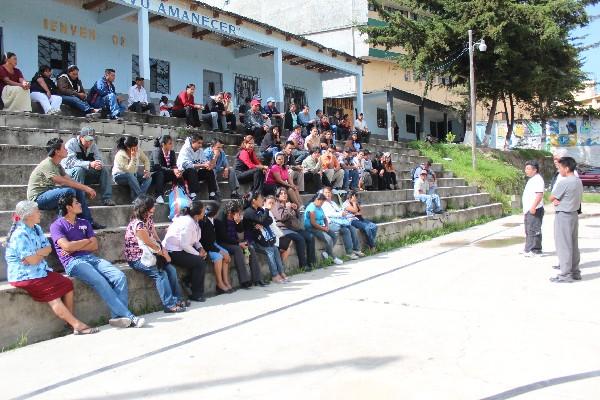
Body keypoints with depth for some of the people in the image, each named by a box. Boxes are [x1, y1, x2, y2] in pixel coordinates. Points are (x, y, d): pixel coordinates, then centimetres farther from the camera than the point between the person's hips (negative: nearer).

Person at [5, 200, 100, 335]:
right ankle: (77, 325, -18)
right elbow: (32, 260, -20)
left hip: (40, 270, 9)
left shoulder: (37, 228, 10)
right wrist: (41, 252, -1)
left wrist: (37, 253, -14)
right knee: (53, 295, -20)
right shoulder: (20, 234, -18)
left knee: (67, 284, -5)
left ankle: (72, 322, -3)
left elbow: (48, 248, 5)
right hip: (24, 276, -9)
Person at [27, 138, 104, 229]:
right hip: (38, 198, -9)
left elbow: (70, 180, 8)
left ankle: (89, 223, -2)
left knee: (79, 190, -1)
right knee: (69, 191, -30)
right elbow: (63, 182, -29)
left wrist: (87, 189, -7)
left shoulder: (57, 165, 12)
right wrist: (86, 188, -29)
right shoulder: (47, 164, -19)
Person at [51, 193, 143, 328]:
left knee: (120, 277, -19)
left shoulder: (84, 223, 23)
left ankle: (118, 316, -24)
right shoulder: (57, 225, 6)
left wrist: (76, 247, -3)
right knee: (101, 282, -30)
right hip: (73, 262, -6)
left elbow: (94, 246, 12)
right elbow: (67, 246, -11)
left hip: (91, 258, 6)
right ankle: (128, 316, -28)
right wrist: (87, 241, 2)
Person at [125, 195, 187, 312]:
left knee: (171, 269, -5)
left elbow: (156, 237, 8)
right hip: (136, 259, -9)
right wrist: (163, 254, -6)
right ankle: (169, 305, -15)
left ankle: (177, 298, 3)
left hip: (147, 255, 9)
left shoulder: (149, 219, 4)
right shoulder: (138, 225, -24)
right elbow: (150, 243, -18)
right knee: (160, 274, -22)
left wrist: (163, 249, -10)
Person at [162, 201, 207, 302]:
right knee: (200, 262, -16)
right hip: (173, 253, -10)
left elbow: (194, 239, 15)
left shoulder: (192, 220, 6)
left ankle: (191, 282, 6)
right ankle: (196, 294, -3)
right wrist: (198, 254, -15)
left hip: (179, 249, 10)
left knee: (202, 257, -3)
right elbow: (185, 245, -25)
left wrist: (200, 248, -1)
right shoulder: (188, 223, -25)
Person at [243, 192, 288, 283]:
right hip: (252, 241, -7)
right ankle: (274, 275, -17)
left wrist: (262, 225, -17)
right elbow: (263, 220, -24)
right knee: (269, 250, -23)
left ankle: (281, 273, -12)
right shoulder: (248, 212, -13)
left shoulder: (260, 210, 12)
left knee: (275, 249, -14)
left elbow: (270, 220, 2)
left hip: (260, 239, 7)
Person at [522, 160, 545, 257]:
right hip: (529, 210, 11)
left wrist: (533, 207, -28)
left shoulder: (537, 179, -14)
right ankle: (528, 249, 22)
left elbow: (539, 195, -24)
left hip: (534, 210, -11)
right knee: (529, 230, 15)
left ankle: (535, 250, -4)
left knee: (533, 230, -8)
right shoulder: (532, 179, 18)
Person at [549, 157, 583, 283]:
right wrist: (557, 200, -3)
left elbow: (551, 198, -12)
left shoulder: (563, 183, -19)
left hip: (563, 216, -9)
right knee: (573, 244, 14)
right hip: (574, 214, 9)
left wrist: (555, 200, 10)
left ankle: (565, 274, 1)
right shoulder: (579, 181, 8)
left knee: (564, 245, -3)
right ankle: (575, 271, 22)